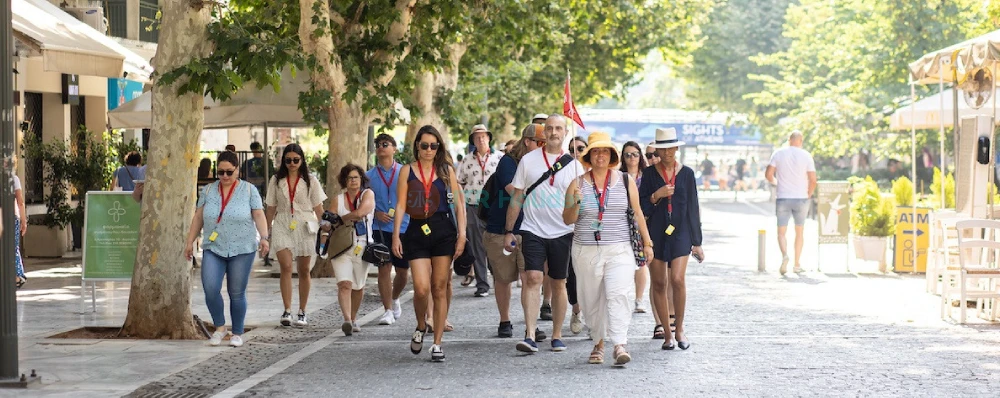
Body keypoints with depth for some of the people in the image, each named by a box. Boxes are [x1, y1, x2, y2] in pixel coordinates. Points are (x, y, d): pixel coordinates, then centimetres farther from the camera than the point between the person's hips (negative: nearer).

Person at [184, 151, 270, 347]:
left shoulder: (249, 190, 2)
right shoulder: (208, 190, 8)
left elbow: (259, 215, -3)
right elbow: (198, 217, 10)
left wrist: (264, 238, -16)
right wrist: (190, 242, 6)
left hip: (241, 250, -2)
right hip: (213, 249, 2)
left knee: (237, 294, 2)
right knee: (210, 289, -14)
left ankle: (237, 333, 16)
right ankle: (220, 327, 6)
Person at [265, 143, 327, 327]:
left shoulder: (310, 180, 4)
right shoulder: (276, 181, 7)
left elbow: (318, 208, 6)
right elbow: (271, 208, 11)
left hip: (304, 227, 0)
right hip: (282, 227, 0)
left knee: (304, 270, 6)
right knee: (286, 267, -15)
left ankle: (302, 312, 16)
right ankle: (287, 311, -17)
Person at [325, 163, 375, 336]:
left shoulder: (367, 194, 3)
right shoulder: (337, 200, 8)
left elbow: (360, 212, -14)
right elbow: (329, 223, 6)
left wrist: (340, 219, -4)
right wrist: (327, 225, -18)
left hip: (362, 248, 0)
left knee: (358, 286, 10)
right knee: (344, 283, -18)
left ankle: (353, 319, 29)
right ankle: (347, 320, -31)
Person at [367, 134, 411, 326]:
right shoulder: (370, 176, 7)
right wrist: (376, 213, -7)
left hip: (404, 228, 0)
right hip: (381, 228, 0)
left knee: (403, 271, 8)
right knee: (384, 268, -9)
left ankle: (394, 299, 36)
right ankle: (388, 310, -3)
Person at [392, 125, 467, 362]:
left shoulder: (446, 170, 7)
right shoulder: (407, 171, 7)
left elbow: (458, 204, 6)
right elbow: (401, 206, 4)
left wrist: (462, 234, -2)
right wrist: (396, 235, -4)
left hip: (443, 231, 1)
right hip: (417, 232, 0)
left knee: (440, 289, 1)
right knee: (421, 288, -11)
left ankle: (437, 343, 7)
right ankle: (421, 327, 18)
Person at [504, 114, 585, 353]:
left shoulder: (573, 165, 4)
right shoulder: (528, 160, 4)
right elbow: (517, 198, 7)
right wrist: (508, 231, 4)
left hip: (563, 232, 1)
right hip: (533, 230, -1)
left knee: (559, 284, 7)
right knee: (532, 278, -15)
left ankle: (557, 336, 17)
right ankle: (530, 336, -19)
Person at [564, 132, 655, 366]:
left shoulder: (625, 181, 7)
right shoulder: (577, 184, 5)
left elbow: (637, 213, 13)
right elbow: (567, 220, 5)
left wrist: (646, 242, 13)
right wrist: (576, 203, -15)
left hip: (619, 250, -1)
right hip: (586, 251, 1)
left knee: (618, 294, -17)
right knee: (592, 300, 5)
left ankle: (620, 345, -23)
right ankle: (598, 343, 19)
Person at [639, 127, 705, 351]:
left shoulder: (686, 173, 6)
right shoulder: (649, 173, 5)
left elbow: (693, 208, 7)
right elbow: (642, 207, 4)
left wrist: (696, 242, 6)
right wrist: (656, 195, -15)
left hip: (680, 233, -1)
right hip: (656, 234, 1)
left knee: (677, 280, -15)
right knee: (659, 283, 1)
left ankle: (679, 328, 2)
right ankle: (667, 333, 10)